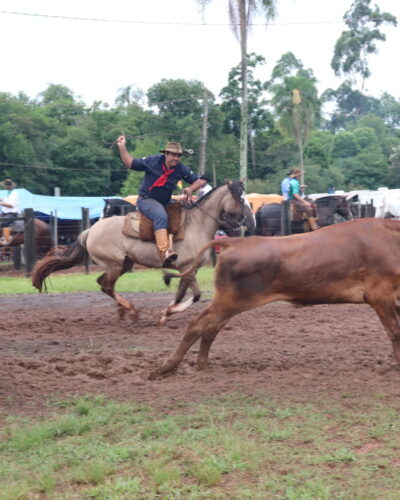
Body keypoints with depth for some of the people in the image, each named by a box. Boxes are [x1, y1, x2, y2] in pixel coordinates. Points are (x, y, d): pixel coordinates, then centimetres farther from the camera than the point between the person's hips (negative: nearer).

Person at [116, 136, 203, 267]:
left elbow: (198, 182, 7)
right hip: (146, 199, -7)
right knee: (161, 216, -35)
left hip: (165, 202, 7)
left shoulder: (182, 169, -2)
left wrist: (190, 189, -14)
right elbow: (130, 163, -2)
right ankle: (164, 252, -49)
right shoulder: (153, 161, -10)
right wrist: (122, 147, -12)